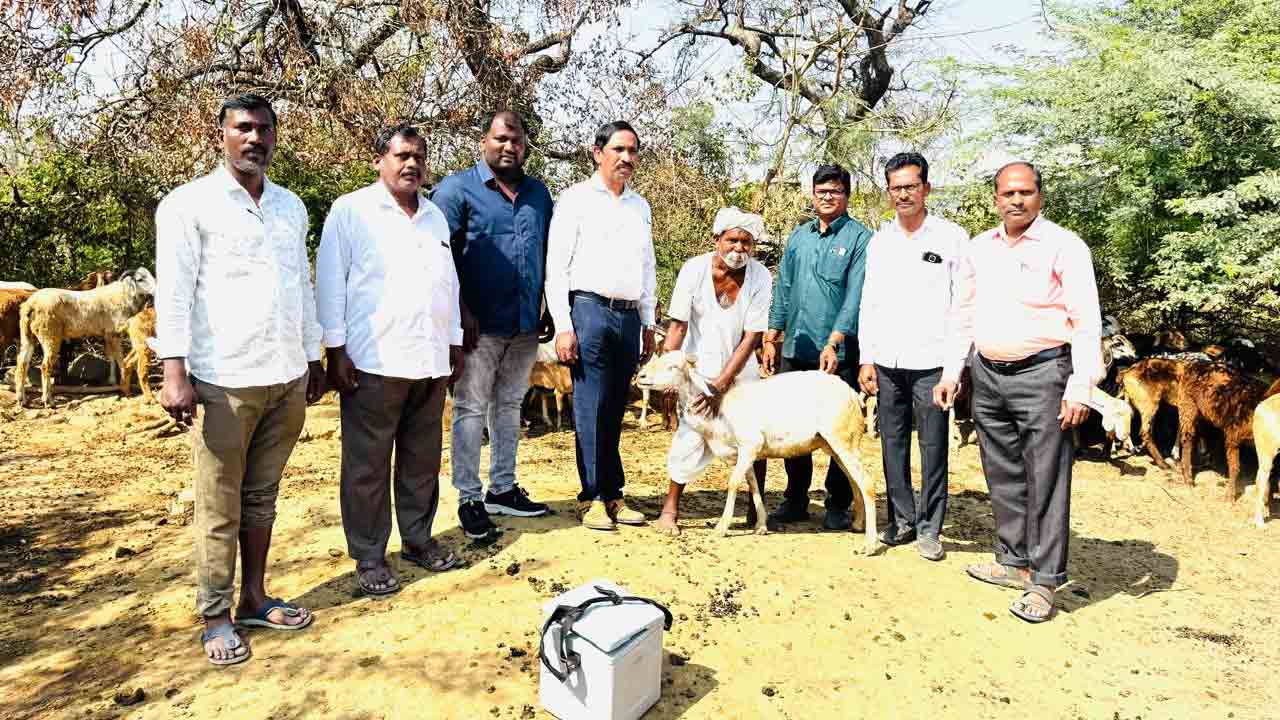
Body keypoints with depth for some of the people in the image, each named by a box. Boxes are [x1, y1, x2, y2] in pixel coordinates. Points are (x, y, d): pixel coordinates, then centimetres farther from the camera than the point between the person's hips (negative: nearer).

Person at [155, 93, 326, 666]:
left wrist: (313, 358, 18)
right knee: (219, 508, 5)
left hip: (287, 378, 5)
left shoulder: (291, 206, 14)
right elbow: (174, 291, -8)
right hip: (224, 381, -5)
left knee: (262, 497, 14)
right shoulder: (190, 204, -2)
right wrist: (175, 373, -16)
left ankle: (254, 598, 26)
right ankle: (215, 619, 17)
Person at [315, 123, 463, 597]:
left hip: (431, 361, 6)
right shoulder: (351, 211, -1)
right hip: (374, 362, -5)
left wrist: (455, 343, 17)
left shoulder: (435, 216, 17)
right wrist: (336, 349, -10)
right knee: (368, 466, 2)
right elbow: (330, 283, -5)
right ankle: (368, 557, 13)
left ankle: (417, 540, 27)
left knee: (422, 461, 13)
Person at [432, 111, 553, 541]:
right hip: (480, 325, -5)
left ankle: (503, 489, 27)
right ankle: (469, 499, 12)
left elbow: (547, 255, 17)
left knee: (510, 406, 14)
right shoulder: (457, 188, -3)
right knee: (471, 409, 2)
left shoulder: (539, 193, 13)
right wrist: (461, 312, -14)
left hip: (525, 325, 5)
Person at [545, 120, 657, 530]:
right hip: (589, 310, -5)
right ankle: (592, 499, 6)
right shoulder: (576, 199, 2)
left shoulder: (641, 206, 18)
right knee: (591, 409, -3)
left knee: (614, 412, 9)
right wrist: (563, 326, -11)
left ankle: (612, 495, 16)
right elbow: (555, 267, -4)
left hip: (629, 316, 5)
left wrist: (648, 324, 18)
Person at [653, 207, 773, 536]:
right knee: (692, 434, -10)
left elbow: (752, 336, -17)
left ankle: (756, 511, 18)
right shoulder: (695, 269, -16)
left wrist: (720, 385, -22)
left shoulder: (760, 277, -14)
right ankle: (670, 508, 7)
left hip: (740, 369, 2)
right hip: (698, 365, -2)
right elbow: (678, 326, -14)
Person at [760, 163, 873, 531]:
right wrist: (771, 339, 10)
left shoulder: (859, 238, -3)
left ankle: (838, 504, 16)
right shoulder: (798, 236, 14)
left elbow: (856, 295, -12)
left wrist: (833, 342, -20)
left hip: (839, 352, -5)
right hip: (796, 349, 5)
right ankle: (795, 499, 24)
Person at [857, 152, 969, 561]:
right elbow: (868, 303, 12)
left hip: (931, 361, -4)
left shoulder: (952, 237, 0)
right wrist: (866, 358, 5)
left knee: (933, 446, 1)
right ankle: (901, 520, 22)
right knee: (893, 443, 9)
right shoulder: (879, 241, 11)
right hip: (888, 362, 4)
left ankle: (929, 528, 12)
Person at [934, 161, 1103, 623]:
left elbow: (1086, 321, -10)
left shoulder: (1064, 246, -6)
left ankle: (1044, 581, 6)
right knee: (1003, 476, 14)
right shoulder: (978, 249, 12)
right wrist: (951, 373, 13)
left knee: (1045, 480, -2)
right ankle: (1014, 562, 27)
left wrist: (1080, 387, -16)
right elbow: (963, 316, 17)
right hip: (987, 375, 6)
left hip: (1042, 374, -6)